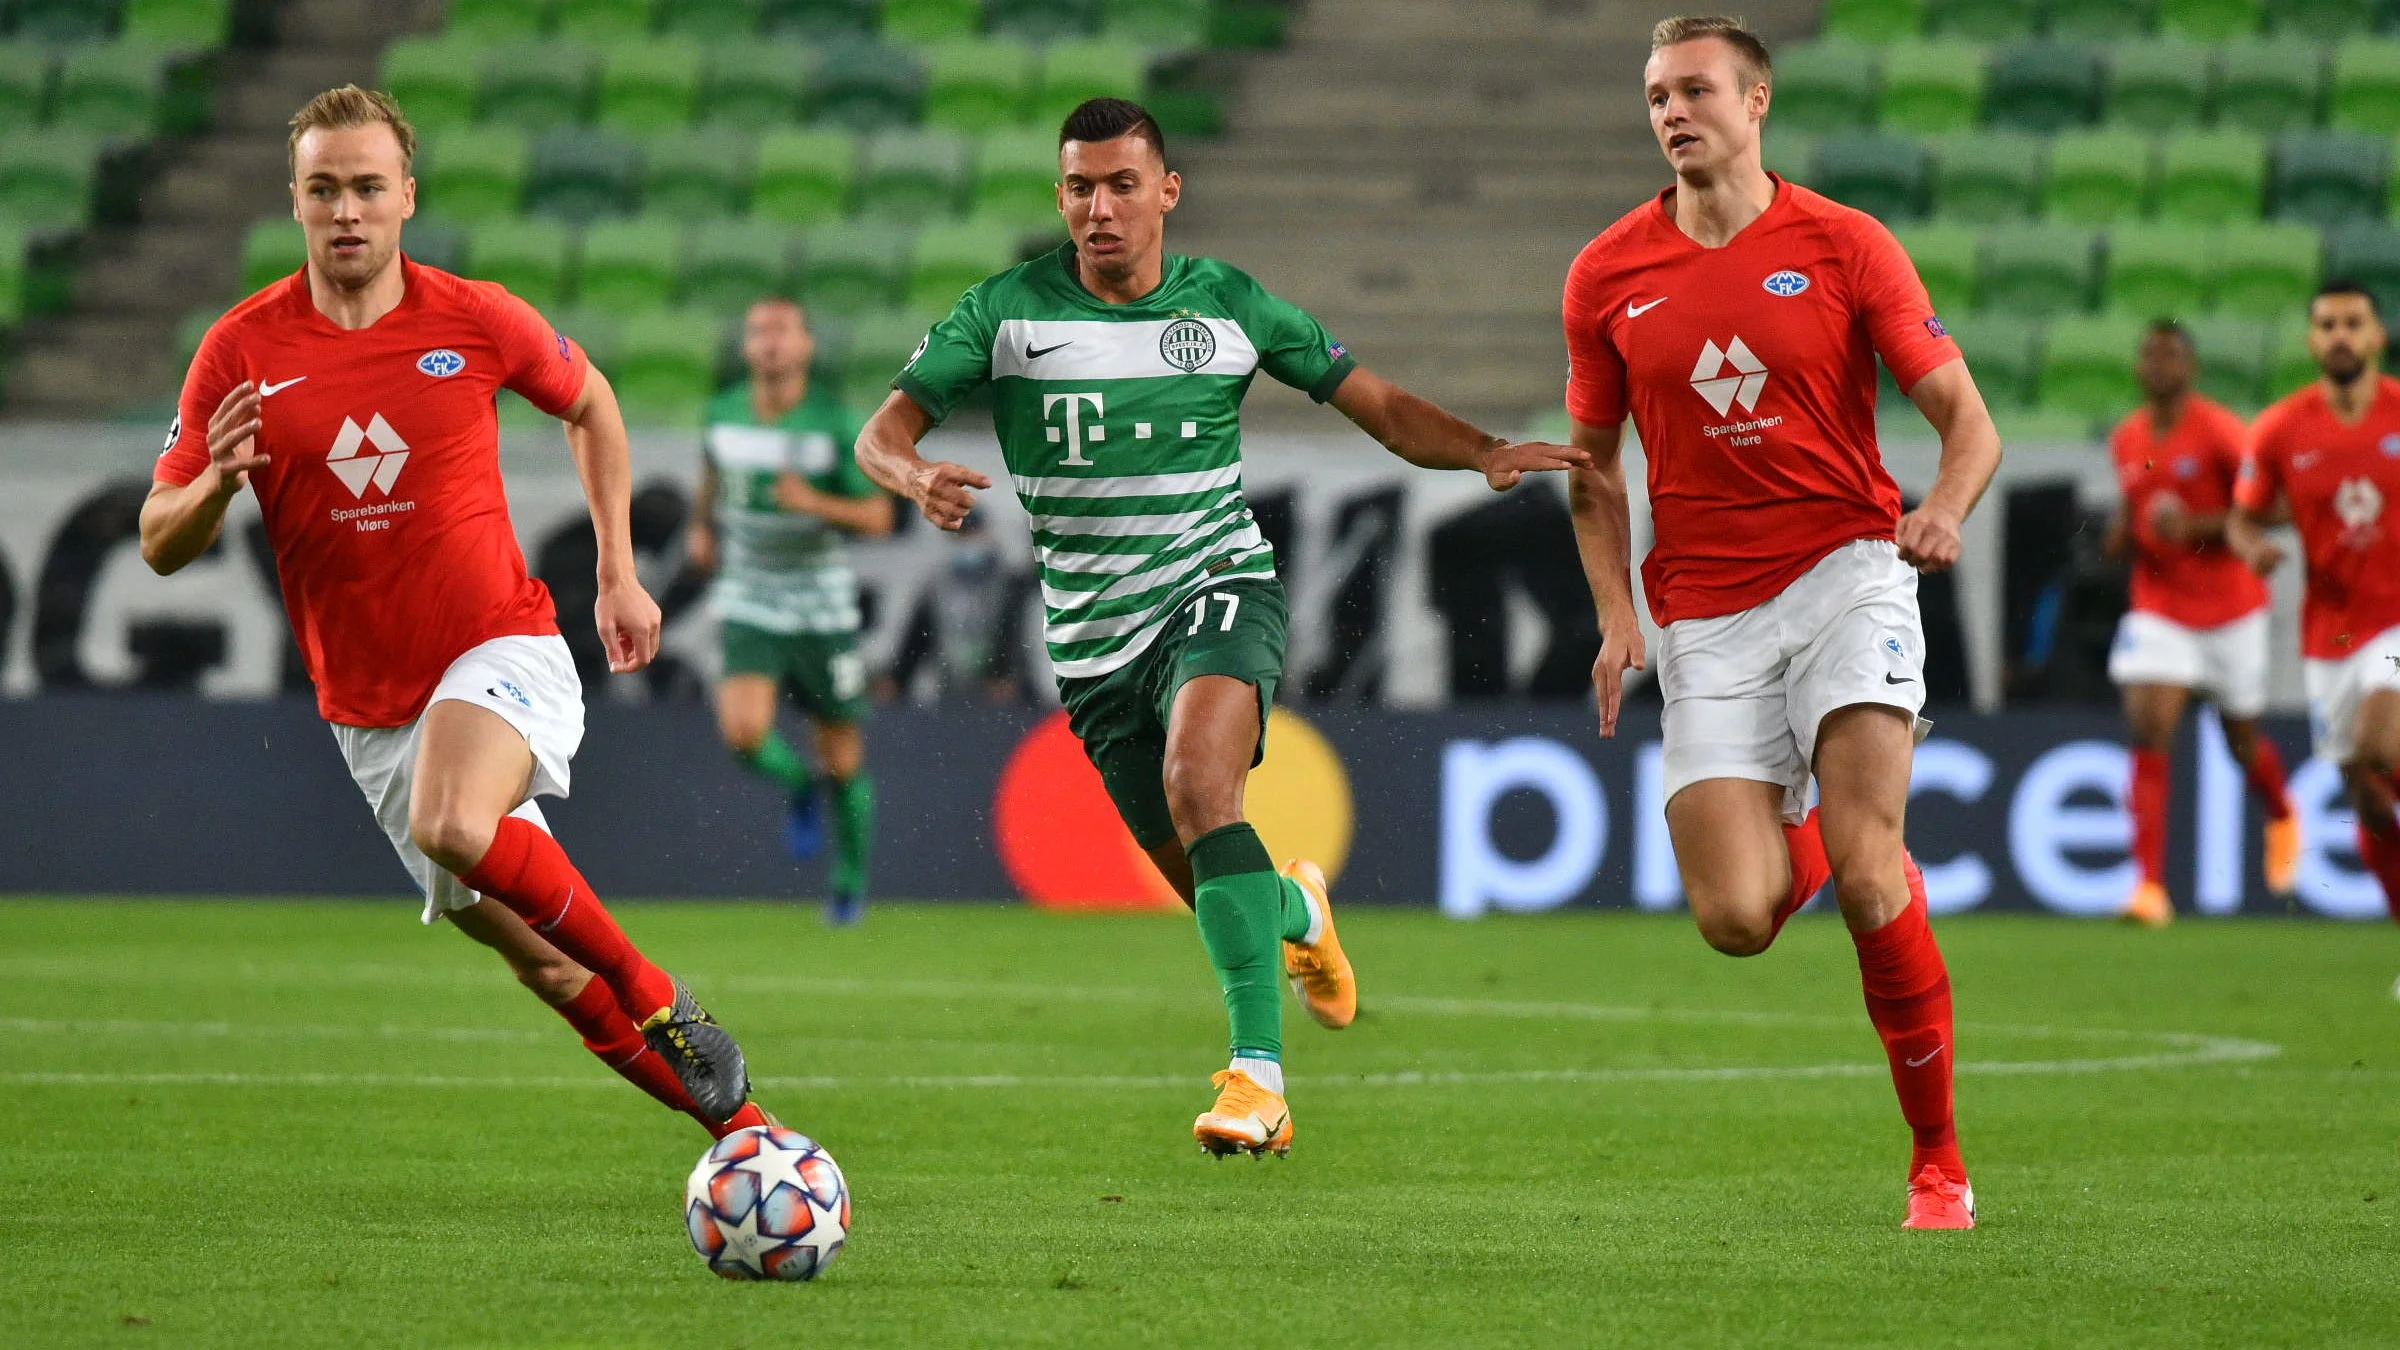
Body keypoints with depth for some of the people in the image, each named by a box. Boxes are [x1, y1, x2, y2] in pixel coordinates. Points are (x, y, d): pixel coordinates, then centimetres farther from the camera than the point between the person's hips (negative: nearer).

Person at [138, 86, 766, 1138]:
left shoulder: (476, 320, -6)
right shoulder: (242, 351, -5)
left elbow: (588, 405, 15)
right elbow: (161, 546, -2)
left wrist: (619, 575, 12)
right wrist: (217, 484, -24)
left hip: (500, 651, -3)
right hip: (368, 710, 3)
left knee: (453, 825, -35)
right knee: (540, 962, 5)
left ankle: (659, 999, -15)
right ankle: (745, 1130, 20)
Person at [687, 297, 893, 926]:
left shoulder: (835, 422, -12)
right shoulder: (723, 415, -2)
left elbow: (878, 517, -11)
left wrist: (814, 502, -26)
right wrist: (702, 525, 8)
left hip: (822, 608, -2)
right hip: (749, 606, 2)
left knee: (841, 753, 6)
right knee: (744, 732, -22)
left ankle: (850, 879, 30)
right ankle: (797, 784, 14)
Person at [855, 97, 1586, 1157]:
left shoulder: (1229, 305, 0)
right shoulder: (1008, 312, -2)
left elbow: (1382, 408, 5)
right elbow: (883, 430, -5)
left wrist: (1486, 453, -12)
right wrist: (915, 477, -29)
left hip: (1216, 587, -2)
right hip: (1093, 636, 2)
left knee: (1197, 779, -33)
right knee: (1209, 890, 6)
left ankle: (1258, 1073, -38)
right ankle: (1297, 911, 47)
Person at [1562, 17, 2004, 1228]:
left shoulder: (1845, 246, -1)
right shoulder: (1608, 274, 5)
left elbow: (1965, 417, 0)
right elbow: (1593, 461, 14)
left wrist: (1946, 508, -22)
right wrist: (1616, 614, 0)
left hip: (1845, 568, -2)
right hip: (1705, 615, 2)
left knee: (1867, 875, -19)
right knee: (1734, 919, -11)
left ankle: (1938, 1162, -5)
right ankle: (1796, 839, 28)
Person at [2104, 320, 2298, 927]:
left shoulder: (2220, 432, -13)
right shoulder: (2126, 441, 5)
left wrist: (2197, 527, -25)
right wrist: (2124, 535, -1)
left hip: (2231, 608, -3)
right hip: (2159, 609, 3)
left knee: (2243, 740, 12)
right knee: (2148, 733, -15)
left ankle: (2282, 817, 48)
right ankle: (2150, 887, -20)